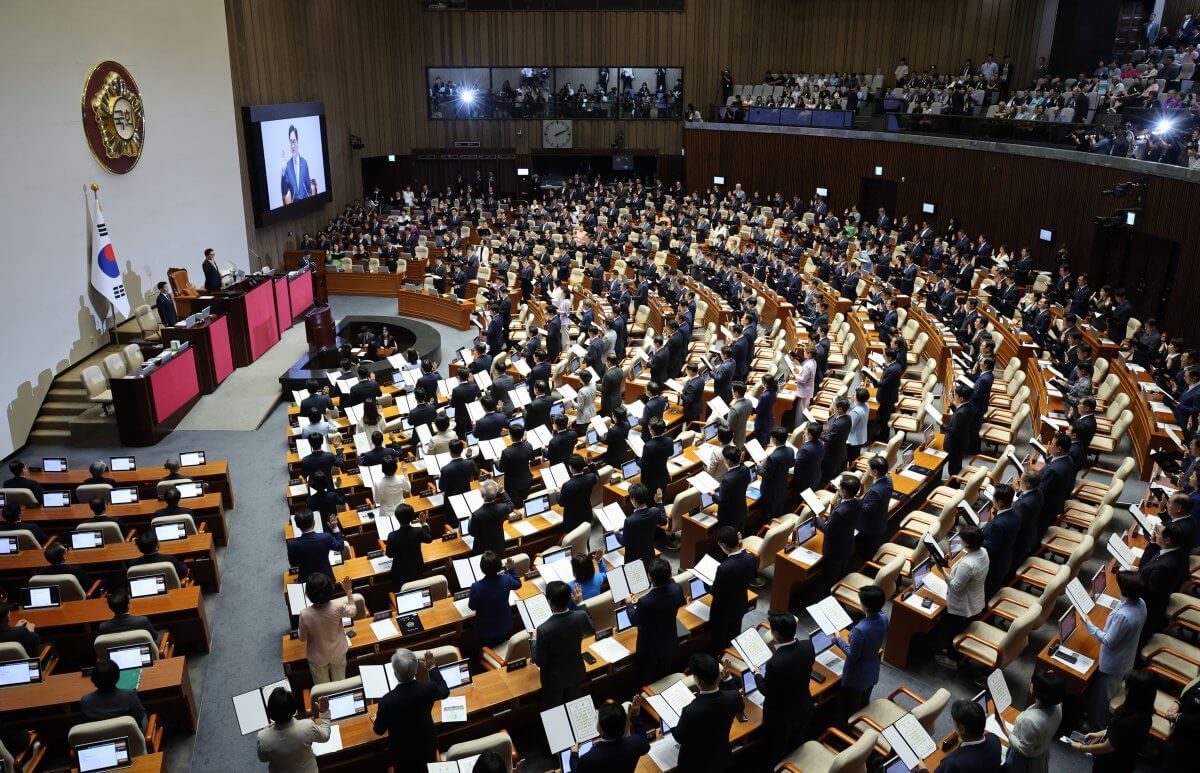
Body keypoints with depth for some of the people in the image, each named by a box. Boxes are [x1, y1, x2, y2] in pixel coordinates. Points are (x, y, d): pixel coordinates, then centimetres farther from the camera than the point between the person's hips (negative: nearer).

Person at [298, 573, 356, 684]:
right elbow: (352, 611, -5)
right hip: (338, 653, 1)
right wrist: (349, 591, 2)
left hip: (318, 657, -1)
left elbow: (303, 638, -15)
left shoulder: (305, 614, -33)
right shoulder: (338, 607, -30)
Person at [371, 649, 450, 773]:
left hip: (403, 753, -2)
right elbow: (445, 692, -1)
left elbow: (379, 730, -12)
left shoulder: (387, 701, -34)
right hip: (427, 747, 2)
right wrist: (432, 668, 5)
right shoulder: (429, 687, -27)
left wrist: (376, 721, 11)